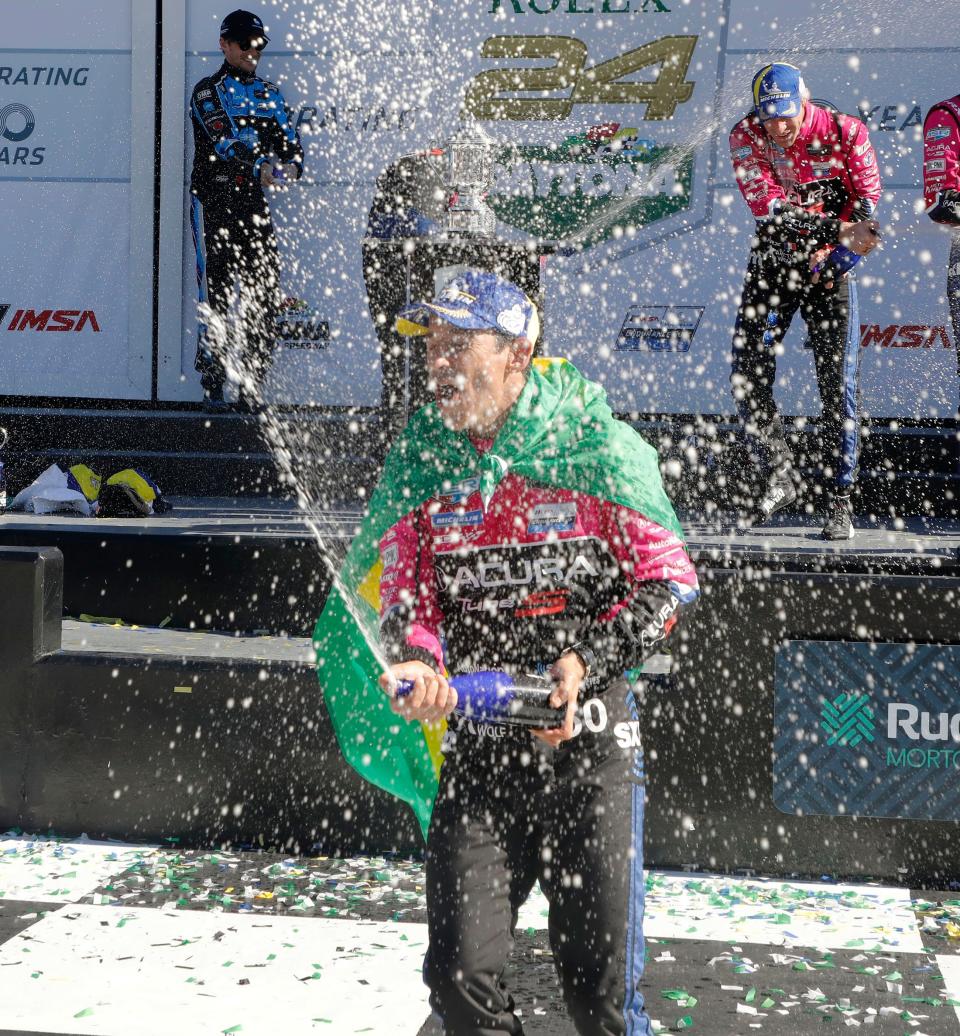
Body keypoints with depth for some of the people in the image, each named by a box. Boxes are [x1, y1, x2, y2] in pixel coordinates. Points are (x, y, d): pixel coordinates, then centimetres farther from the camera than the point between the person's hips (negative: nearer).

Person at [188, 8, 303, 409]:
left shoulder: (269, 93, 16)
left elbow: (289, 139, 7)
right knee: (215, 293, -5)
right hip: (213, 200, -5)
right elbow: (224, 139, -18)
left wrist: (292, 163, -16)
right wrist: (260, 165, -31)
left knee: (265, 293, 0)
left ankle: (252, 379, 9)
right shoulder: (208, 90, -3)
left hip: (254, 201, 5)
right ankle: (212, 382, 0)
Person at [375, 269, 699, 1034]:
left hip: (590, 744, -3)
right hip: (478, 745, 3)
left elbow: (669, 581, -3)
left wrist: (585, 663, -15)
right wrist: (416, 661, -16)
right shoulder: (425, 459, 5)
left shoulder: (594, 445, -6)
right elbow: (405, 592, 5)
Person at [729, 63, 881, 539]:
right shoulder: (745, 138, -10)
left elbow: (866, 201, -5)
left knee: (838, 380, -8)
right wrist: (839, 231, -32)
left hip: (831, 264, -2)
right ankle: (779, 475, 14)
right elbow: (768, 206, -22)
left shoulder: (844, 132, -11)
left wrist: (829, 251, -20)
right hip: (773, 259, 2)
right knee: (747, 373, -5)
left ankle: (840, 497, 0)